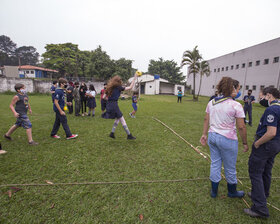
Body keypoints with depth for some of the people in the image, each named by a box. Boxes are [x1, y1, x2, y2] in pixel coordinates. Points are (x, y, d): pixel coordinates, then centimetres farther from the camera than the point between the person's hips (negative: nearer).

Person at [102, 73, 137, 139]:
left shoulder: (109, 88, 14)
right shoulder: (118, 87, -3)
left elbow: (103, 97, 15)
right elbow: (130, 87, 1)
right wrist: (134, 78, 6)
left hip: (109, 105, 7)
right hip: (114, 105, -7)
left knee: (117, 119, 22)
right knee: (122, 120, 1)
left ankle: (112, 133, 20)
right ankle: (129, 135, 8)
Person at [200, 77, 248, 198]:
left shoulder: (211, 102, 0)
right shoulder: (236, 105, -15)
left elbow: (206, 119, 6)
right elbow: (241, 127, -12)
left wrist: (204, 134, 14)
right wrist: (245, 143, 0)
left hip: (212, 136, 6)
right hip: (228, 139, -5)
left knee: (215, 164, 19)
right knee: (230, 168, 17)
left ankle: (214, 191, 35)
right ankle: (232, 192, 42)